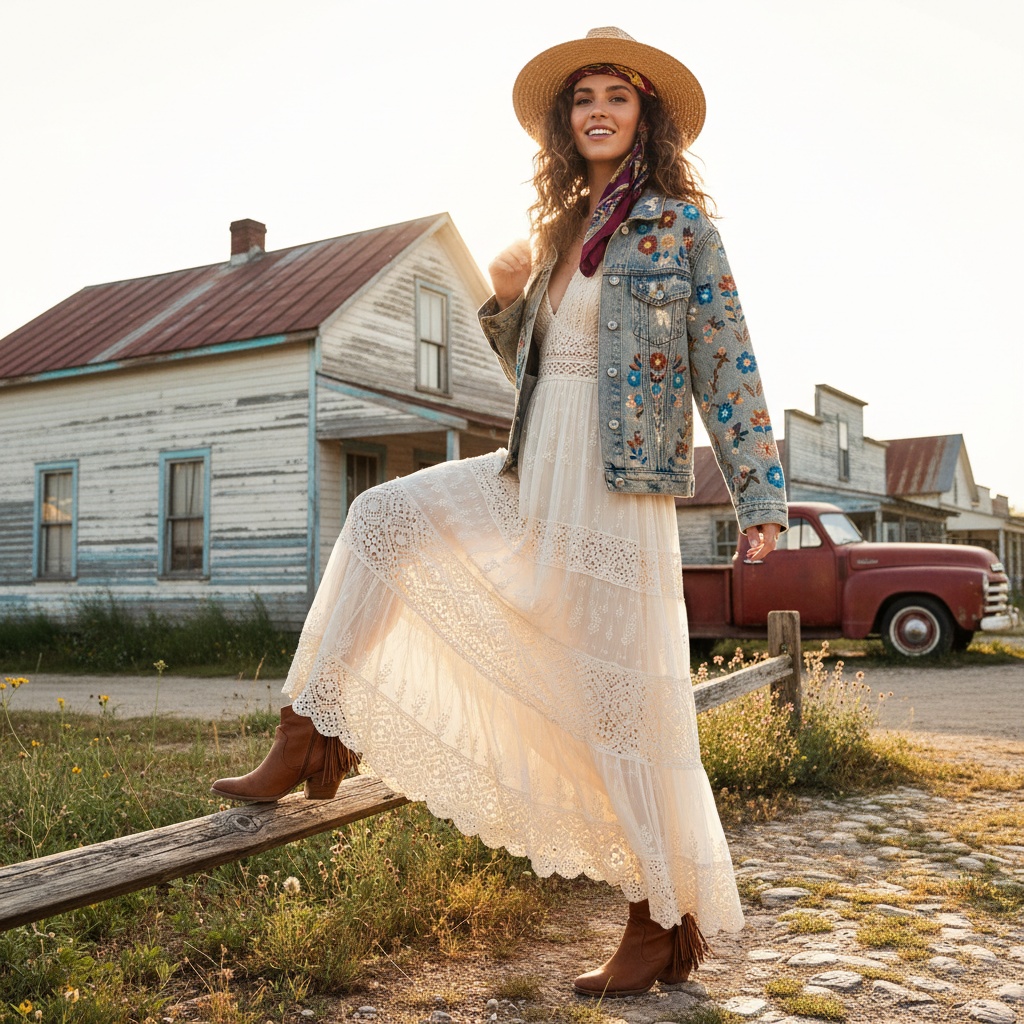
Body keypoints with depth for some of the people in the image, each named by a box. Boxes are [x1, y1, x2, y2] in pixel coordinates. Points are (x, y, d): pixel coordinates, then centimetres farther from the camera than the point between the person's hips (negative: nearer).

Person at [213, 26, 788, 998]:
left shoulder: (679, 221, -2)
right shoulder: (564, 228, 16)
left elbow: (725, 361, -6)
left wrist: (760, 495, -11)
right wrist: (505, 297, 1)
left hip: (616, 488, -7)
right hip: (533, 476, 7)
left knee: (630, 698, -3)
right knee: (387, 515, 2)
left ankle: (668, 920, 14)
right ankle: (310, 739, 7)